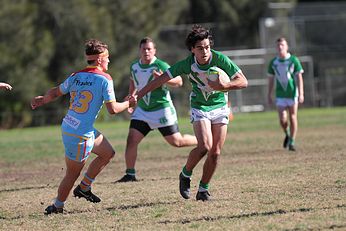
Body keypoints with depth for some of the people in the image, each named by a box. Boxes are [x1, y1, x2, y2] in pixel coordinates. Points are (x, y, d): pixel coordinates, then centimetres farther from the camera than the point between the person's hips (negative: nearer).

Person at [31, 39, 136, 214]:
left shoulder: (76, 76, 7)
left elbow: (55, 92, 18)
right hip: (80, 135, -8)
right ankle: (57, 206, 17)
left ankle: (84, 187, 26)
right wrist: (128, 103, 4)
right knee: (73, 173, 5)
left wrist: (41, 100, 37)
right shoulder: (104, 79, -13)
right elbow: (113, 109, -14)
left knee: (108, 153, 20)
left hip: (68, 126, 8)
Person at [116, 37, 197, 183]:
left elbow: (179, 82, -15)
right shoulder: (134, 67, 3)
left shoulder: (161, 66, -16)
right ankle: (130, 174, 2)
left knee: (176, 142, 1)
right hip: (142, 111, 5)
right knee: (131, 140, -8)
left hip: (162, 110, -5)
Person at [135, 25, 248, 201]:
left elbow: (243, 82, -19)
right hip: (199, 106, -1)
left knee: (215, 152, -4)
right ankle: (185, 175, 5)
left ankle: (203, 189, 12)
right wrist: (138, 95, -10)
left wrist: (225, 86, -39)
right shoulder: (187, 64, -18)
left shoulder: (220, 59, -20)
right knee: (204, 146, -21)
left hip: (220, 107, 1)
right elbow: (162, 79, -9)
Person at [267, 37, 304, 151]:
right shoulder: (273, 62, 4)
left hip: (292, 93, -1)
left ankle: (292, 142, 10)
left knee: (293, 118, 0)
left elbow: (299, 78, -4)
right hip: (280, 95, 1)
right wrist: (269, 96, 10)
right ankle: (287, 135, 23)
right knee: (282, 119, -7)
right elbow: (271, 79, 11)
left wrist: (301, 94, -11)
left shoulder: (294, 60, -3)